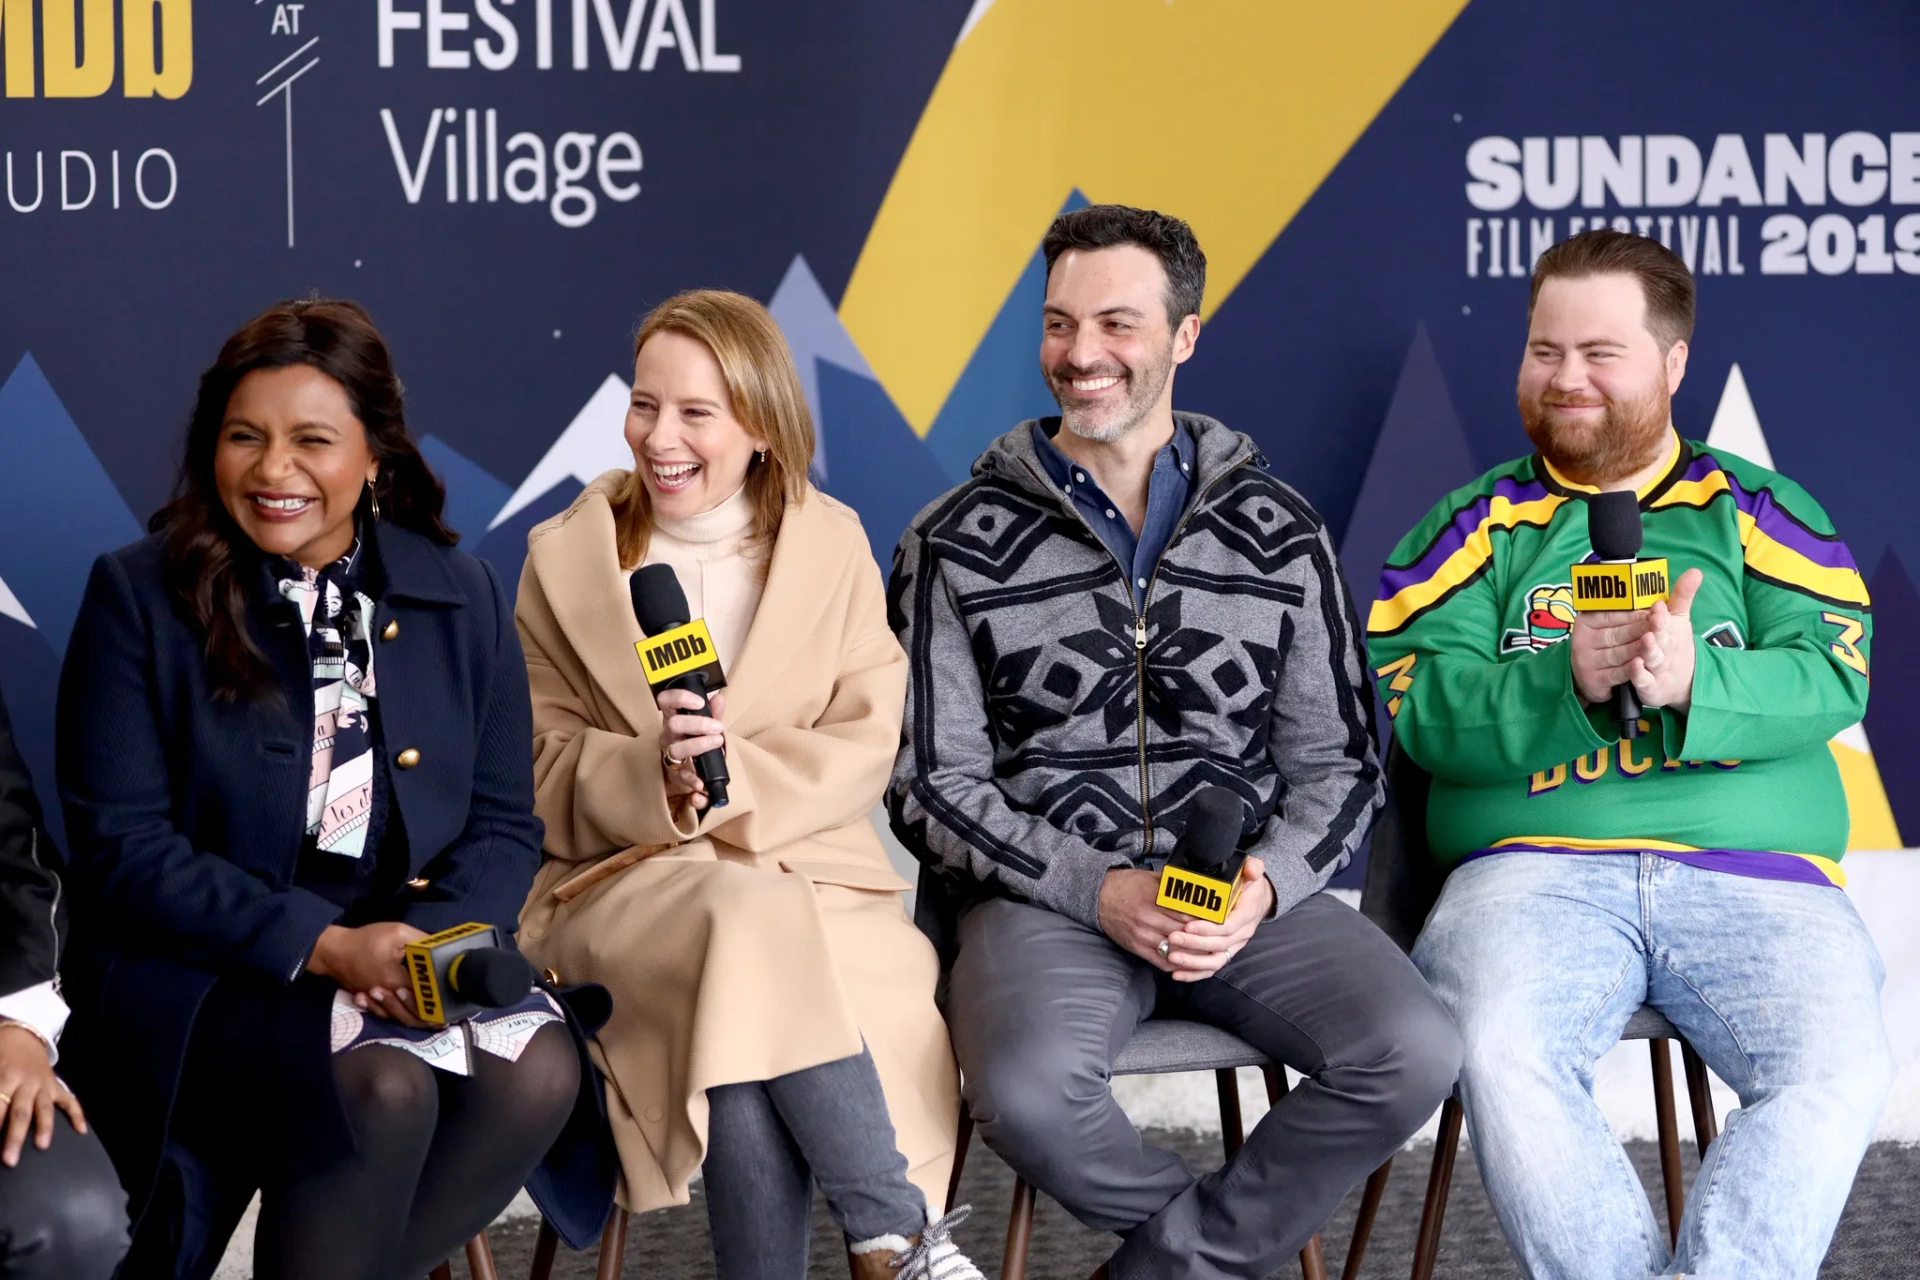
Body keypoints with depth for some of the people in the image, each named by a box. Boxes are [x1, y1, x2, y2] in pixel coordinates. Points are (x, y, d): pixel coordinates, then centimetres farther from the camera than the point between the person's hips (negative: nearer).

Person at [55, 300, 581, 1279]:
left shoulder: (462, 599, 8)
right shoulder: (140, 597, -1)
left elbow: (505, 823, 7)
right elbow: (122, 849, -7)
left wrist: (431, 941, -15)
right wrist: (323, 944, -18)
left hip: (417, 949, 4)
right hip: (204, 970, -4)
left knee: (538, 1067, -26)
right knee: (379, 1080, -33)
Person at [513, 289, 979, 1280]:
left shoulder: (832, 544, 9)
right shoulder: (564, 558, 8)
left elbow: (863, 749, 2)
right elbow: (547, 767, 5)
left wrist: (732, 778, -16)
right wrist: (653, 779, -16)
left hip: (807, 865, 0)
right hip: (621, 880, 0)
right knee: (752, 918, -35)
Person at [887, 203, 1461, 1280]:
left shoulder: (1280, 533, 9)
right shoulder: (958, 547, 4)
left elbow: (1337, 764, 10)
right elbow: (933, 785, 1)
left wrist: (1261, 887, -11)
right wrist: (1097, 890, -13)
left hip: (1250, 894, 2)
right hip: (1043, 897, -2)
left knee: (1415, 1056, -25)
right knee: (1027, 1093, -34)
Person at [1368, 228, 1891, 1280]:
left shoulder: (1757, 510, 18)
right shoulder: (1479, 523, 17)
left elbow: (1834, 674, 2)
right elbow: (1415, 707, 2)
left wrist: (1696, 682, -18)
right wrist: (1565, 680, -15)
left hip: (1757, 877, 1)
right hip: (1535, 867, 0)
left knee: (1838, 1071, -29)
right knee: (1501, 1052, -32)